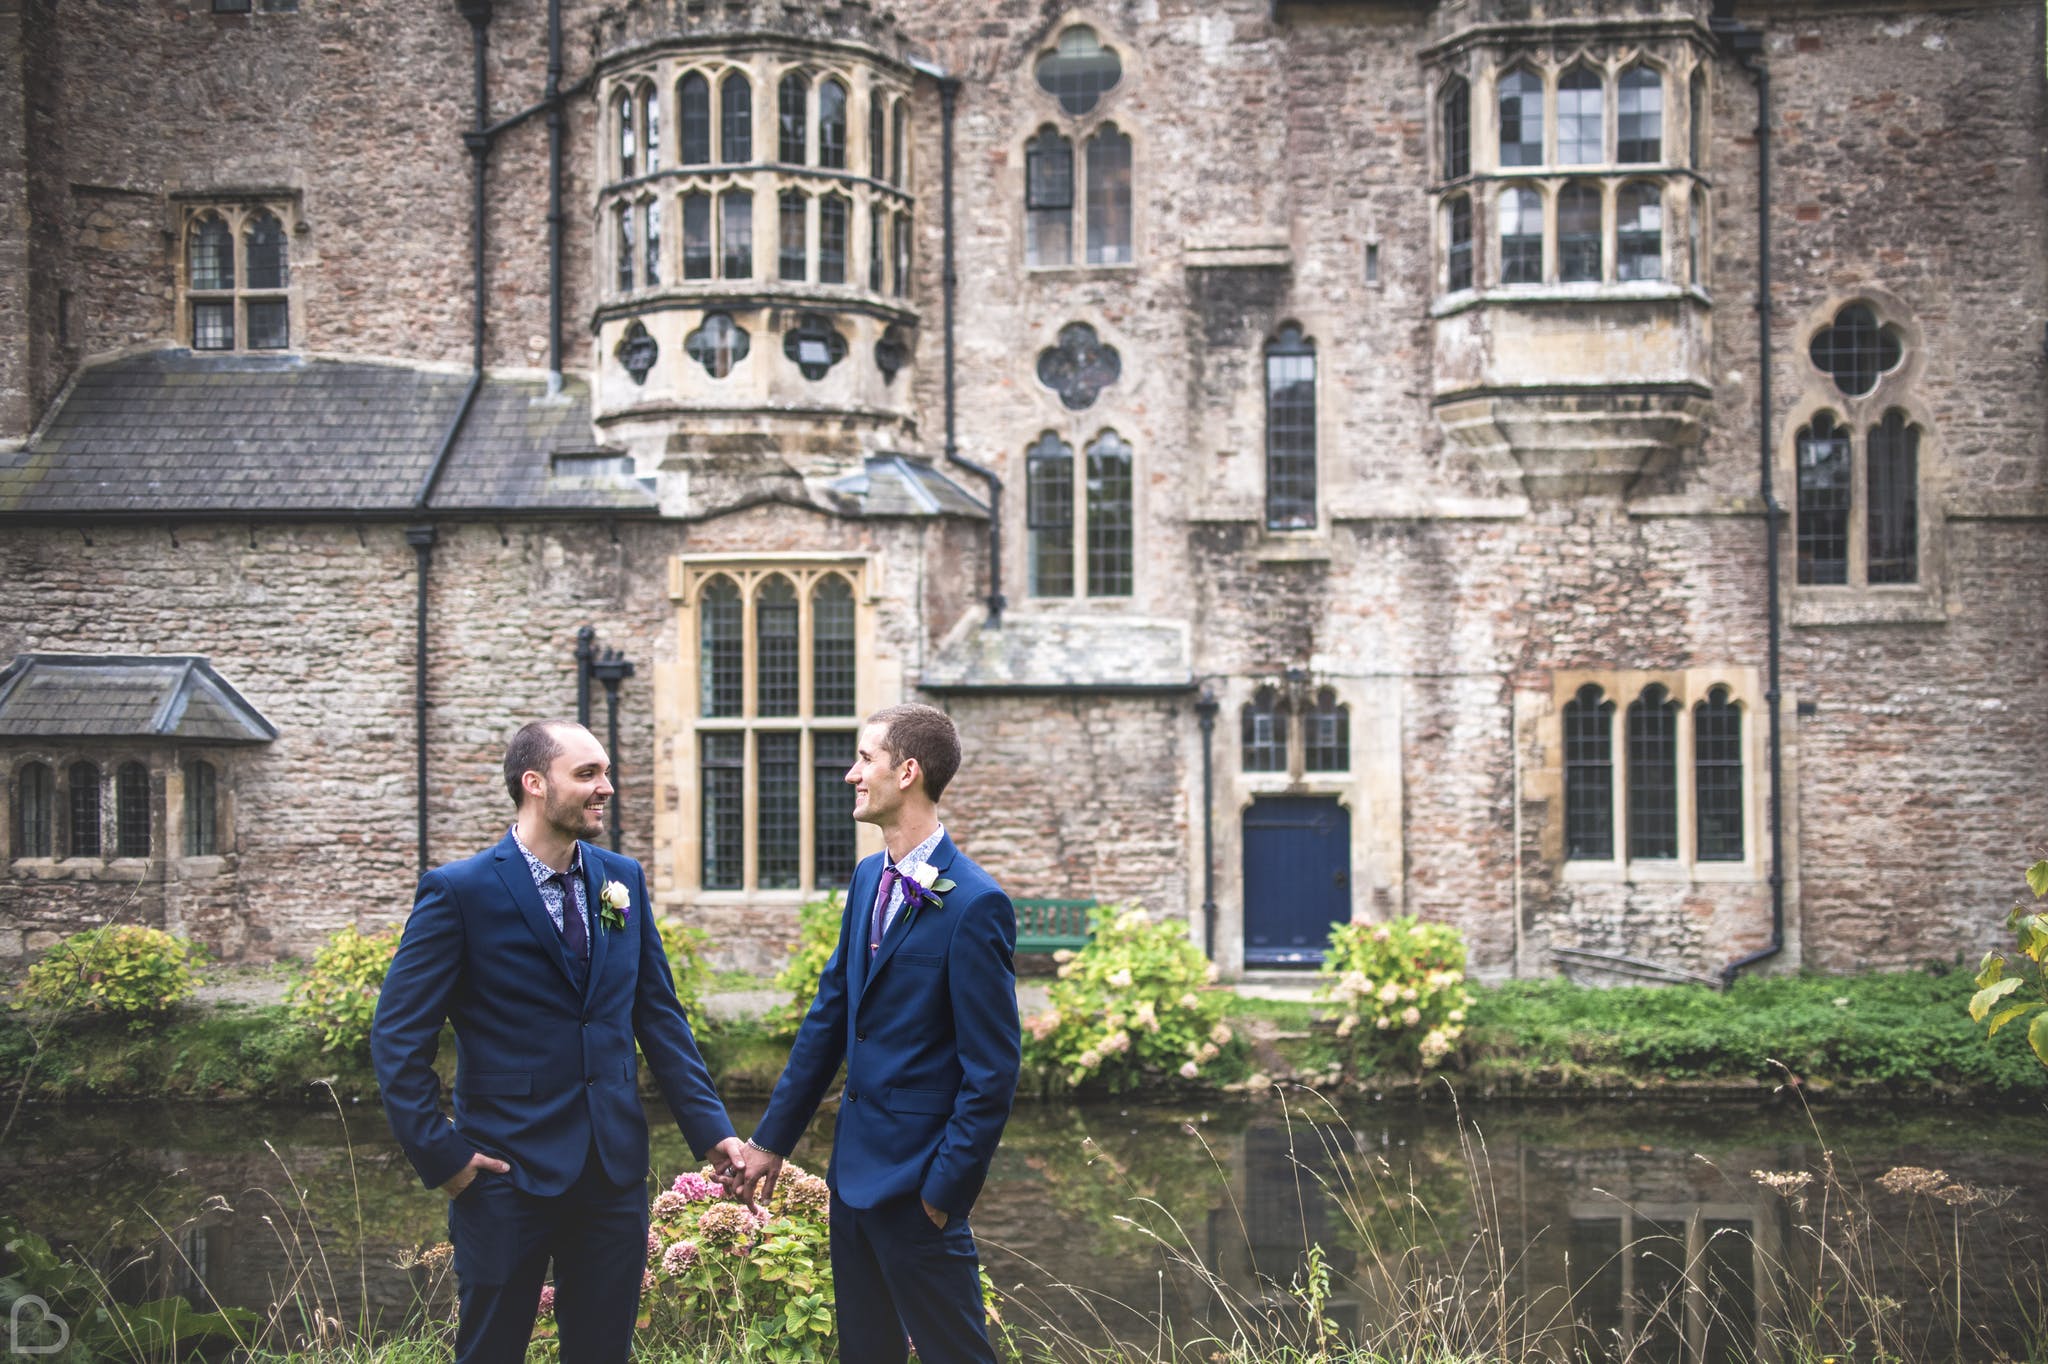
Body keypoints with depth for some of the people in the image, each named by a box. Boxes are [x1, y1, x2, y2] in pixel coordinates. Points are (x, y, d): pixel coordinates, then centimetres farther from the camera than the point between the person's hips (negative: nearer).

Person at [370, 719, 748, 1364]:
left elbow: (659, 1015, 10)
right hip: (508, 1169, -4)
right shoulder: (459, 891, -9)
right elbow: (397, 1038, -8)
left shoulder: (623, 879, 7)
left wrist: (711, 1127, 3)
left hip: (614, 1167, 5)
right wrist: (440, 1155, -12)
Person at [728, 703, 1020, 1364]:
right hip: (855, 1163, 8)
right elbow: (829, 1015, 13)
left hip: (916, 1182, -8)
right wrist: (772, 1139, 13)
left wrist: (944, 1192, -16)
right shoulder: (869, 879, 8)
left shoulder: (974, 905, -18)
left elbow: (991, 1070, -17)